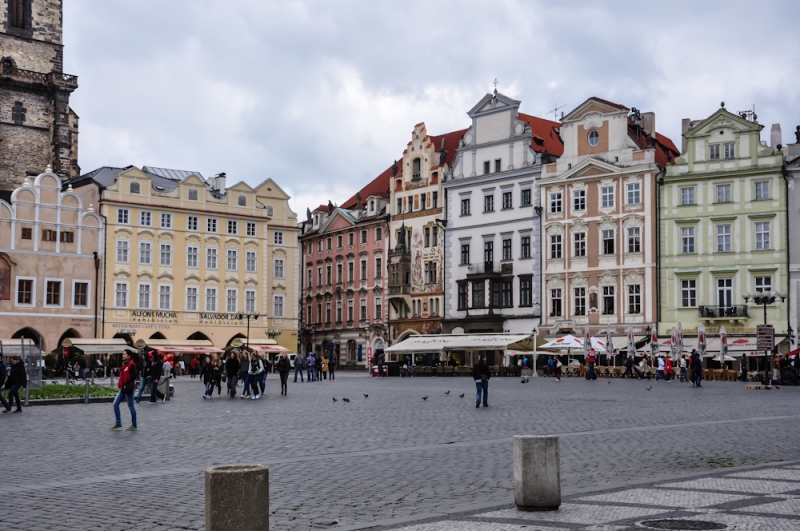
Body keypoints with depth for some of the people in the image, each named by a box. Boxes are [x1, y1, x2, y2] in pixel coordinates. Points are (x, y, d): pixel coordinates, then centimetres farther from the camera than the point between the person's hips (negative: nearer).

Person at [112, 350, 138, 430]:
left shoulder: (131, 365, -13)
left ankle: (134, 425, 8)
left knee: (131, 406, -1)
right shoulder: (124, 364, 13)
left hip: (128, 388, -9)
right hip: (123, 388, 9)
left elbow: (134, 376, -21)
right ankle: (118, 423, 15)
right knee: (115, 404, 7)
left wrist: (127, 384, -21)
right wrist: (120, 382, 5)